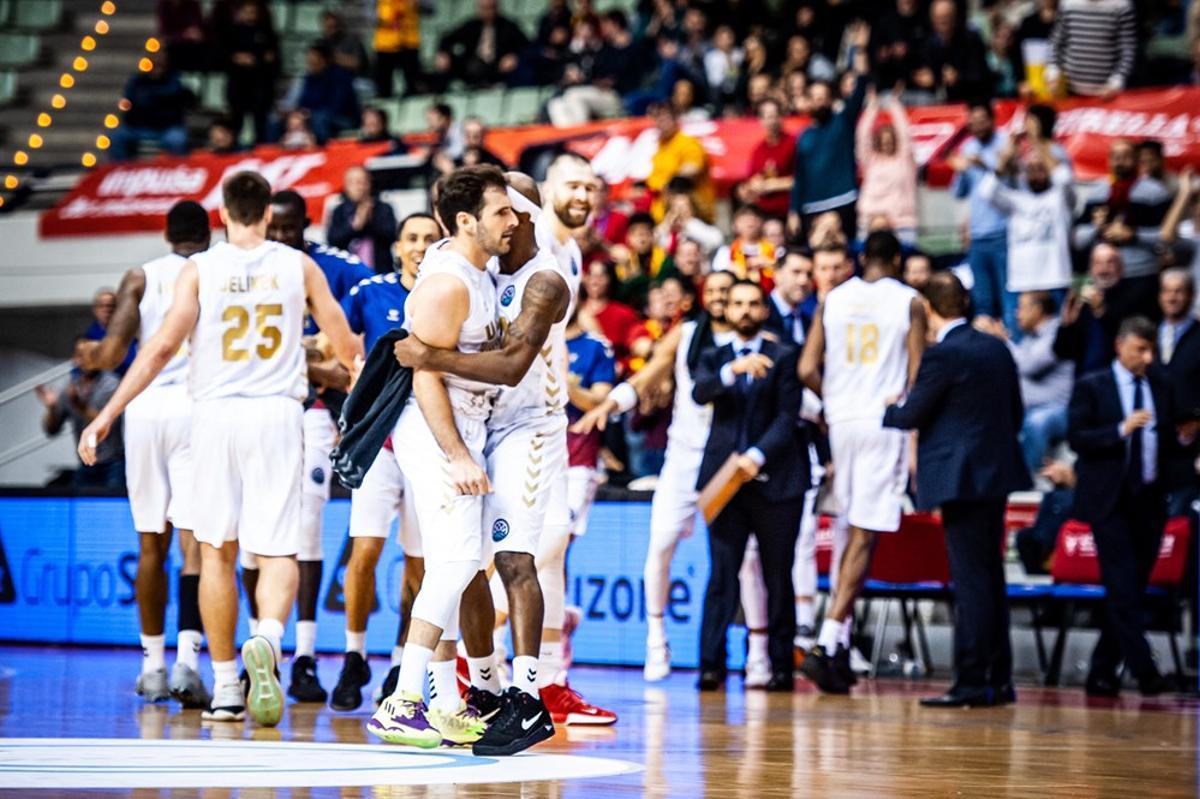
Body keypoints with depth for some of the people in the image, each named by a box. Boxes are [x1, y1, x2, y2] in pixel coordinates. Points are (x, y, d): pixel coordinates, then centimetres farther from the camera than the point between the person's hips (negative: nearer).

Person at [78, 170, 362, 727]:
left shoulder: (199, 269, 1)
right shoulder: (299, 267, 6)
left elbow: (164, 346, -7)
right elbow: (346, 345, 13)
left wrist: (107, 415, -5)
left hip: (216, 413, 0)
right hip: (277, 411, 0)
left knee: (217, 550, 11)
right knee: (277, 550, 0)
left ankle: (225, 688, 13)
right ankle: (267, 638, -32)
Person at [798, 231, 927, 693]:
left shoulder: (833, 299, 8)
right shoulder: (909, 301, 0)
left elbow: (807, 369, 1)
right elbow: (917, 375, -5)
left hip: (842, 419, 4)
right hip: (885, 424, -4)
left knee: (853, 530, 17)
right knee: (864, 536, -6)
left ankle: (841, 643, 16)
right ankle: (828, 644, -16)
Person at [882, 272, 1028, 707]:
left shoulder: (942, 355, -15)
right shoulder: (997, 349, 10)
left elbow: (912, 415, -9)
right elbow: (1016, 412, 15)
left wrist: (889, 410, 12)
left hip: (961, 477, -8)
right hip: (997, 474, 8)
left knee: (970, 581, -7)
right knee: (990, 577, 13)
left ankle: (972, 682, -6)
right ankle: (998, 679, 16)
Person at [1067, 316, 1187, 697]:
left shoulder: (1161, 387, 12)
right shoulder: (1091, 387, -1)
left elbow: (1169, 440, 17)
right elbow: (1076, 438, -10)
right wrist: (1122, 430, -20)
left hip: (1150, 501, 5)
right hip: (1110, 503, -5)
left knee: (1133, 590, 6)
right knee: (1123, 590, -11)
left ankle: (1102, 673, 14)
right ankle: (1145, 672, -11)